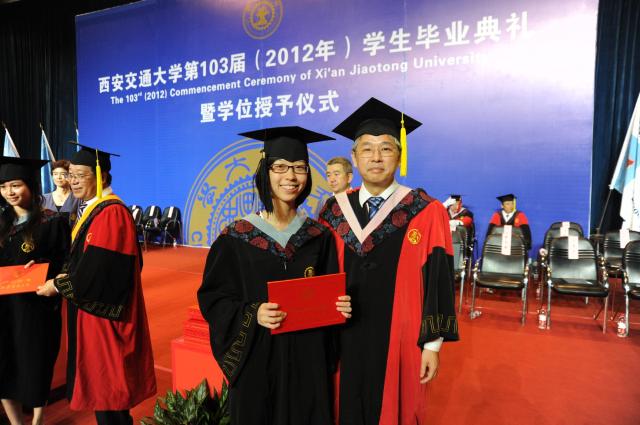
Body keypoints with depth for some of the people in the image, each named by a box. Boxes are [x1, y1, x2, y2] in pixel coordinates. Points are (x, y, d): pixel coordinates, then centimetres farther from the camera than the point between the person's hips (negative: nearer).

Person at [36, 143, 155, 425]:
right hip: (90, 303, 10)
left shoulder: (111, 213, -21)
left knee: (106, 378, 4)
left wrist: (58, 285, -12)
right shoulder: (89, 209, 10)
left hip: (103, 310, -10)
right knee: (98, 375, 19)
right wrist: (65, 274, 1)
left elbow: (98, 269, -24)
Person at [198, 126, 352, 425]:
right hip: (257, 359, -2)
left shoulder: (319, 237, 0)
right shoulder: (236, 238, -8)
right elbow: (213, 298, -6)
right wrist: (252, 314, -22)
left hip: (308, 358, 2)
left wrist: (340, 306, -14)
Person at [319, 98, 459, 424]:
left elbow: (437, 283, -7)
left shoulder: (426, 213, -8)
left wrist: (432, 344, -7)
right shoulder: (334, 212, 1)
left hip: (399, 342, -2)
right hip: (344, 341, 3)